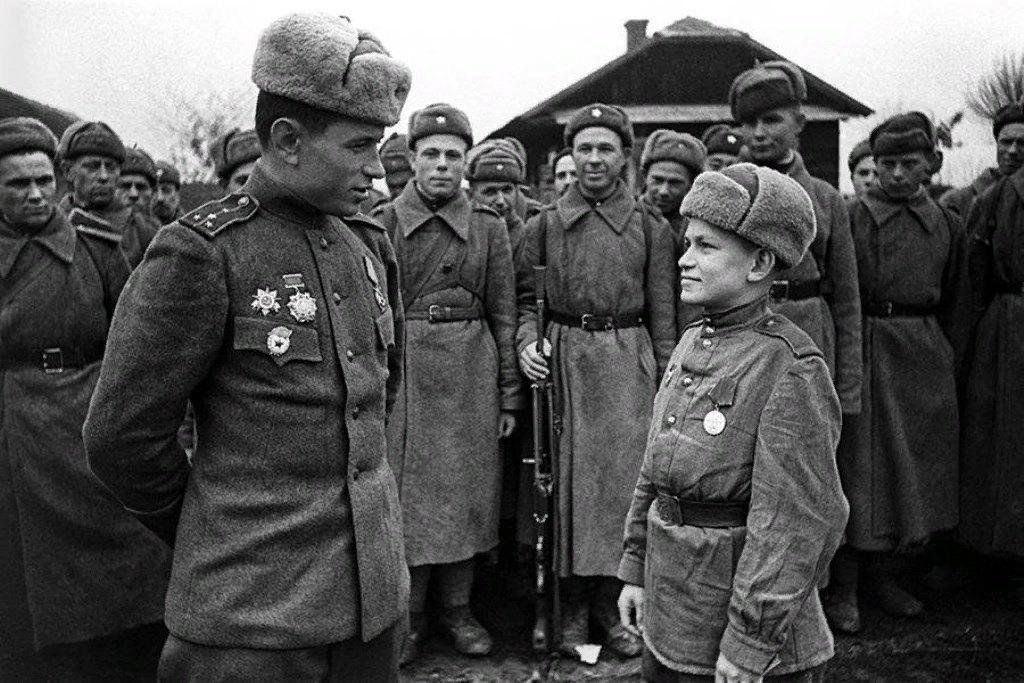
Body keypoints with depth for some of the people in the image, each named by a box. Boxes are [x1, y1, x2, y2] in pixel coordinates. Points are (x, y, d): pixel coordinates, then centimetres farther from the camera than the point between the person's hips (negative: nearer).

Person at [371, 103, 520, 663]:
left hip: (471, 372, 1)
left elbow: (503, 315, 5)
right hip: (403, 371, -1)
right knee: (406, 490, 4)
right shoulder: (383, 224, 1)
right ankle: (408, 612, 20)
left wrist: (509, 395, 2)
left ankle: (457, 606, 24)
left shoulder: (488, 227, 4)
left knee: (467, 490, 8)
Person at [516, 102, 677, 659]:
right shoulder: (545, 224, 6)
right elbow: (523, 295, 11)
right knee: (569, 479, 4)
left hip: (629, 359, 0)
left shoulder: (650, 226, 5)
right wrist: (526, 342, -8)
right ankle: (573, 606, 17)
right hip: (564, 357, 0)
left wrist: (666, 383, 2)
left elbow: (663, 315, 6)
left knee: (624, 477, 2)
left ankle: (612, 604, 16)